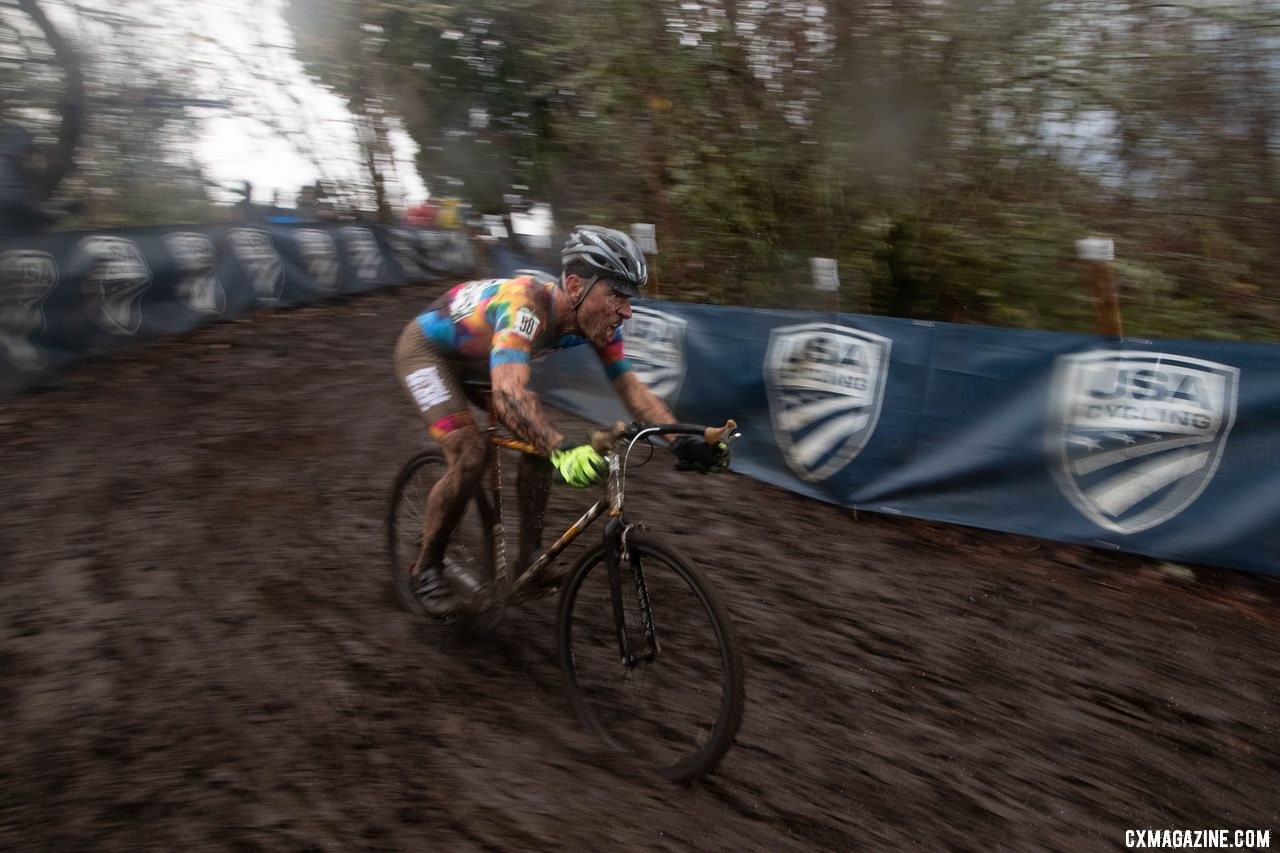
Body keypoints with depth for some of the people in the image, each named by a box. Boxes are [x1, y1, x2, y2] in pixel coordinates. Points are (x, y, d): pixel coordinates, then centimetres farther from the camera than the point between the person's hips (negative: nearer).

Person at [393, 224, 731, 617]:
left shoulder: (597, 319, -19)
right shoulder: (527, 306, -41)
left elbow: (632, 387, -19)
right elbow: (508, 395, -54)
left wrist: (684, 439, -34)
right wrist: (564, 449, -70)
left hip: (478, 358, 7)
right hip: (427, 347, -7)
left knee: (541, 437, -8)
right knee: (469, 455, -21)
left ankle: (529, 557, 6)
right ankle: (427, 568, 0)